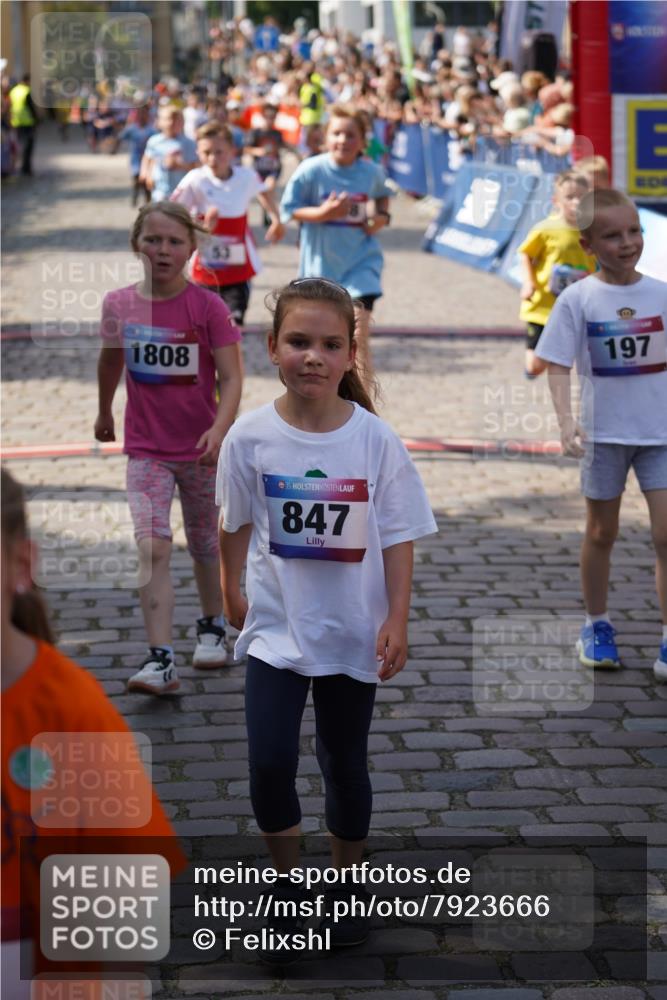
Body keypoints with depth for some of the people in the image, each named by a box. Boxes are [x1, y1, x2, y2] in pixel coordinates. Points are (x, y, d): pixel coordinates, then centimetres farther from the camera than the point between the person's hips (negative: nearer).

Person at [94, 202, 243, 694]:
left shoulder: (208, 307, -12)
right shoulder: (118, 305, -3)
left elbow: (232, 377, -14)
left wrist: (220, 428, -30)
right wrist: (104, 413, 29)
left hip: (201, 449, -1)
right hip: (145, 449, 1)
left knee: (204, 544, 17)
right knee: (152, 548, -13)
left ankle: (212, 627, 41)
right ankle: (161, 660, -16)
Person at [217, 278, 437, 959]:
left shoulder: (374, 439, -12)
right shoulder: (250, 436, -10)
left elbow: (398, 536, -6)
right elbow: (236, 524, 5)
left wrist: (397, 620, -8)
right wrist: (231, 590, 14)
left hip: (353, 634, 0)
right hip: (276, 628, 0)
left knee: (345, 765, 12)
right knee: (269, 764, -8)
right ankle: (286, 884, 16)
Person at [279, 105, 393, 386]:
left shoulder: (372, 172, -5)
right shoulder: (311, 170, -13)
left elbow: (382, 195, 17)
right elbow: (288, 209, -8)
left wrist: (382, 217, -3)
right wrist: (324, 212, -23)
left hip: (361, 262, 0)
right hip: (320, 263, 0)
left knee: (358, 336, -14)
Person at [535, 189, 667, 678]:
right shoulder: (578, 299, -8)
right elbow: (558, 366, -8)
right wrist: (566, 421, -20)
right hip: (604, 432, -1)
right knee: (602, 532, 14)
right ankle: (597, 626, 31)